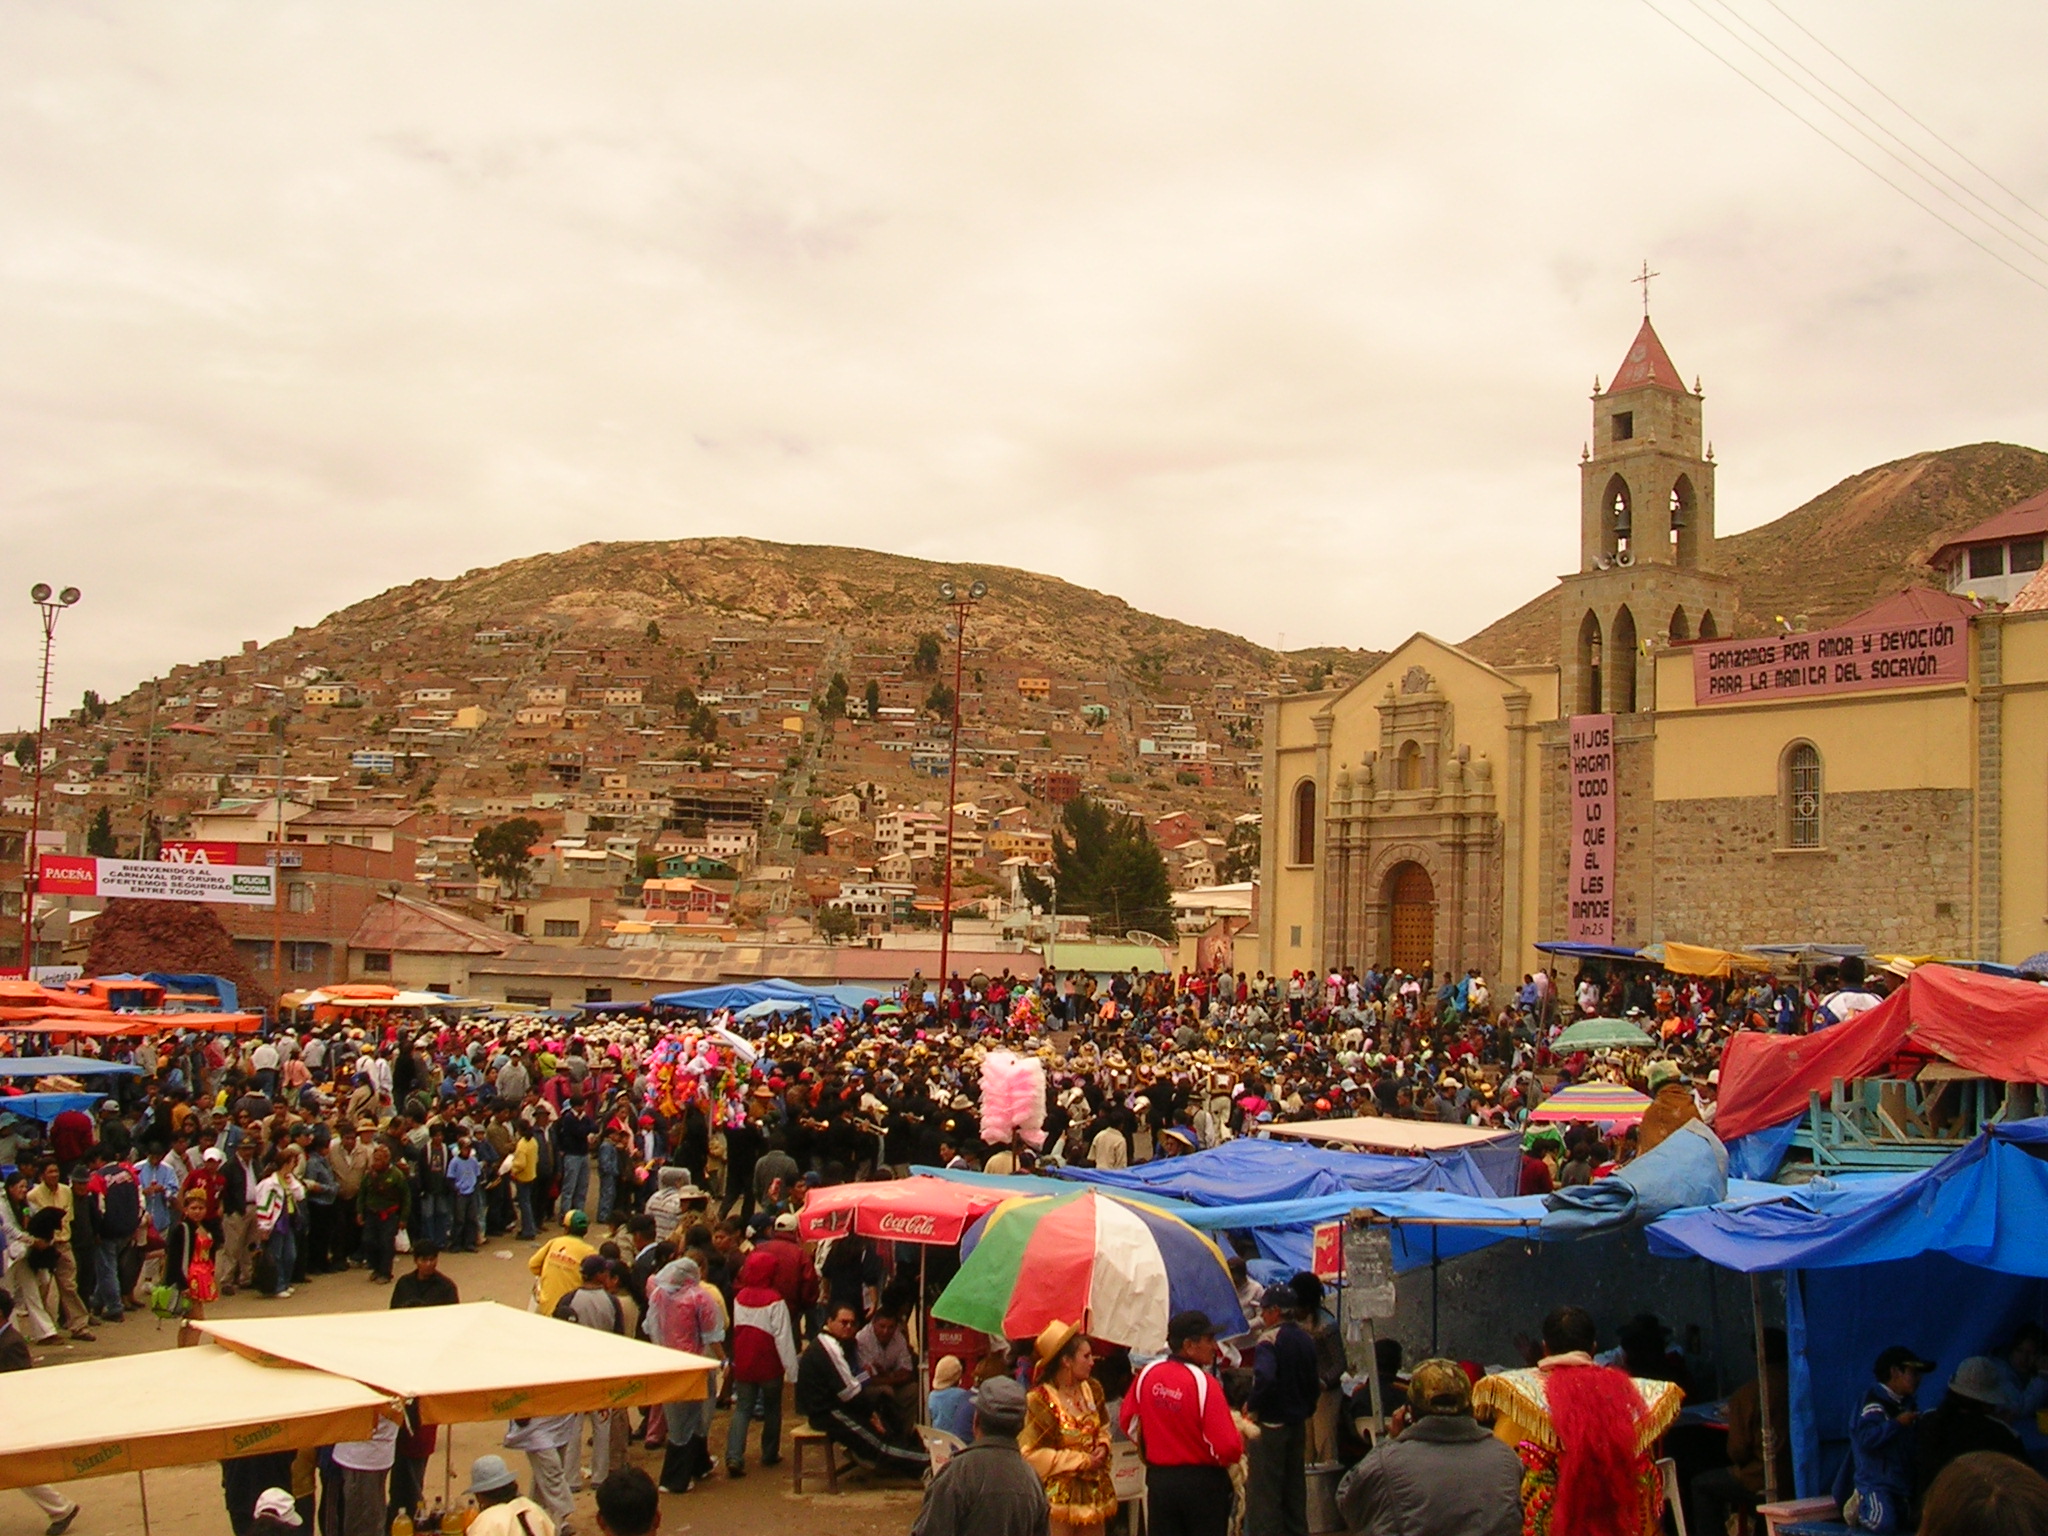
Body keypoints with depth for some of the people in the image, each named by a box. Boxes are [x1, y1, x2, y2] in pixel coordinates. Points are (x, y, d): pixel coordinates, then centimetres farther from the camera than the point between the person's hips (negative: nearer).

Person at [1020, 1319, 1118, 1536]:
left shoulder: (1092, 1389, 7)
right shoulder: (1041, 1400, -14)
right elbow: (1032, 1453, -15)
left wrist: (1102, 1447, -2)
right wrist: (1081, 1461, -15)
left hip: (1094, 1490, 6)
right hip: (1060, 1493, -6)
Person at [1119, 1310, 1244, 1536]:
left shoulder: (1147, 1374, -4)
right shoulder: (1203, 1383, -20)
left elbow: (1128, 1422, 9)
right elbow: (1227, 1448, -21)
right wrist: (1239, 1436, 1)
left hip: (1158, 1481, 4)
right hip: (1203, 1483, -4)